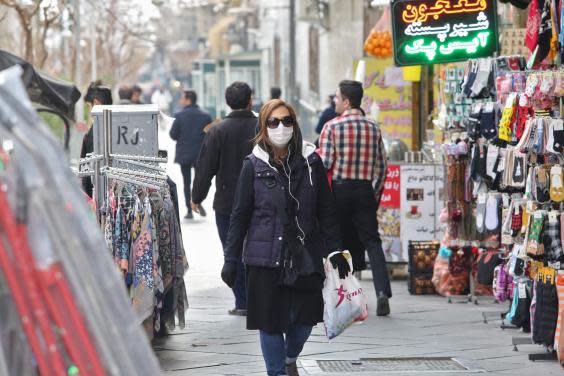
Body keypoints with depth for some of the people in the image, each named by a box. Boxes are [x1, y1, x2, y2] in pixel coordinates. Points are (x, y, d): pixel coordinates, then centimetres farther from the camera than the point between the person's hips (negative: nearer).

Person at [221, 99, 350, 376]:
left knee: (305, 317, 6)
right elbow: (240, 215, 1)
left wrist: (334, 250, 4)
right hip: (266, 257, -2)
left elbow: (326, 210, 8)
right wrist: (231, 259, -1)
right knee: (270, 321, 2)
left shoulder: (310, 162, 3)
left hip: (306, 256, 2)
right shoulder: (254, 165, -2)